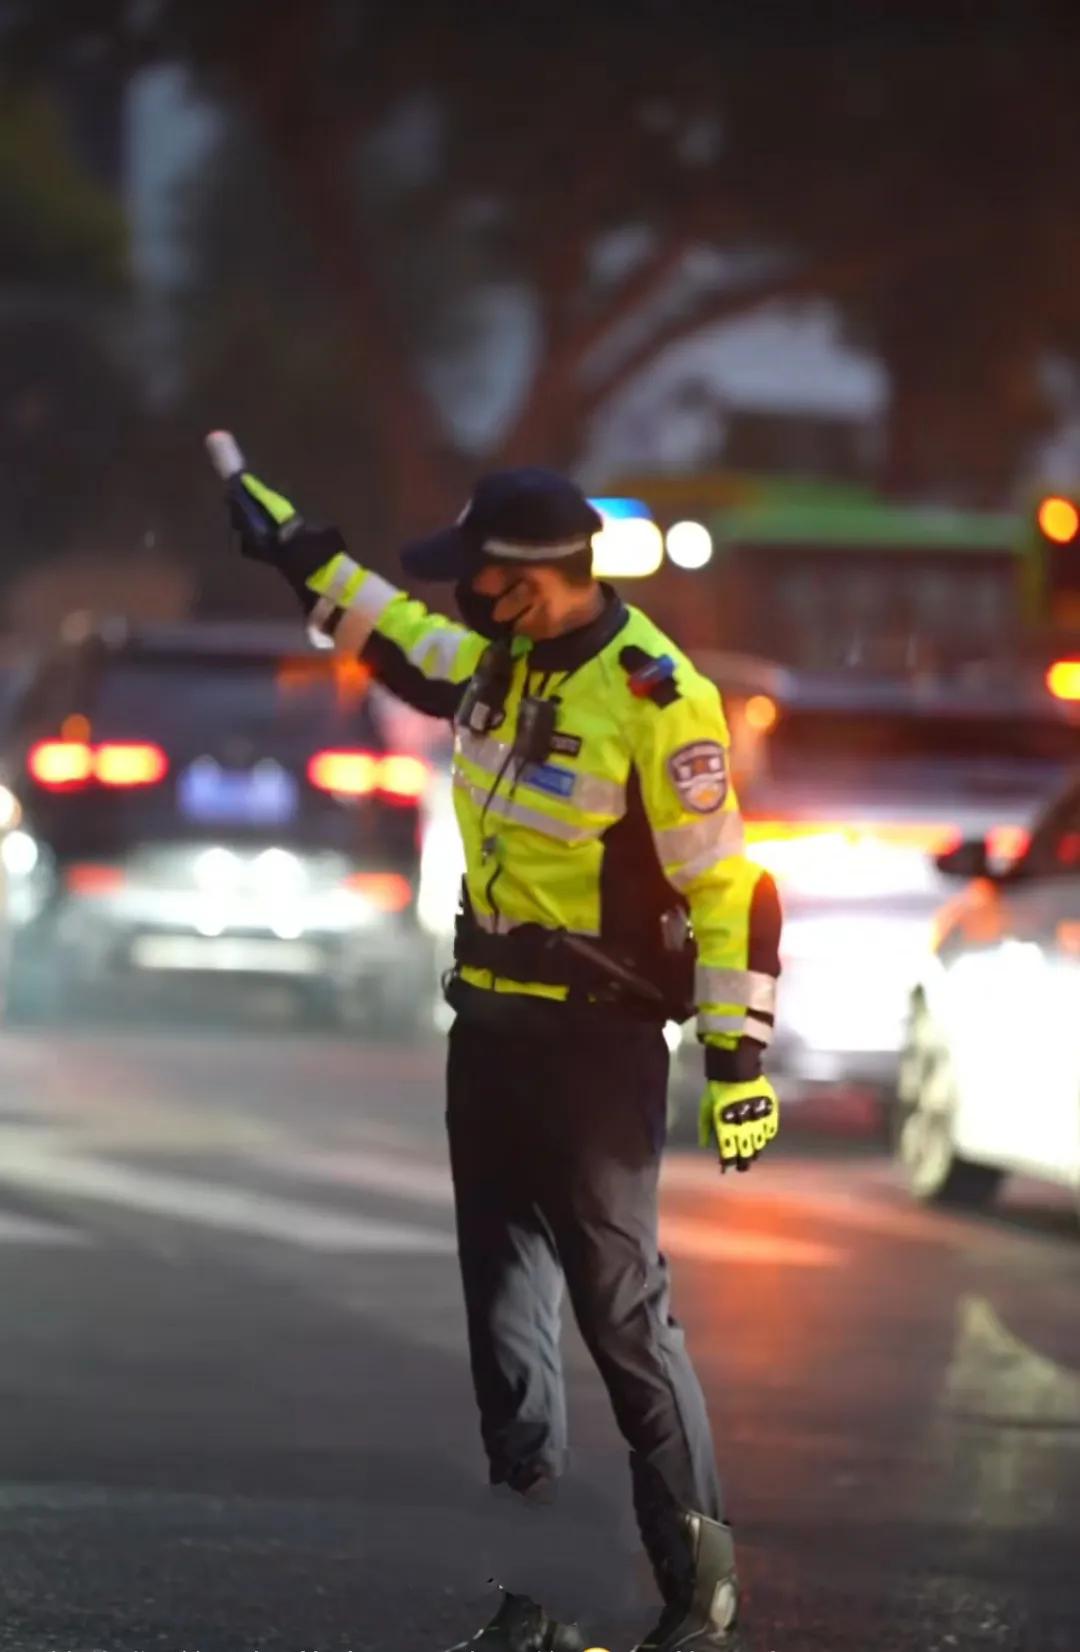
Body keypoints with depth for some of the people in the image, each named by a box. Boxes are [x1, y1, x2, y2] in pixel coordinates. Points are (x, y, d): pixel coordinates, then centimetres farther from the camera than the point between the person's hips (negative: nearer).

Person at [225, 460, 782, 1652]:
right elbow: (404, 640, 27)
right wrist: (298, 554, 25)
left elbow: (726, 884, -16)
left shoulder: (653, 697, -18)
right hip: (491, 1028, 8)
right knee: (504, 1314, 10)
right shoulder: (499, 662, 4)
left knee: (621, 1313, -6)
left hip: (596, 1045, -8)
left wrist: (737, 1057, -17)